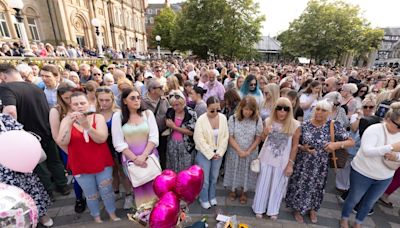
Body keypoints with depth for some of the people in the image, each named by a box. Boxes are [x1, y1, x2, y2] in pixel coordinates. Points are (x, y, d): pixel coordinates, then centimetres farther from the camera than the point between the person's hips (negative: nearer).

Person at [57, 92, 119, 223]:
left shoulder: (98, 118, -7)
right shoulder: (67, 120, -4)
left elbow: (102, 139, -19)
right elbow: (62, 143, -15)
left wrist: (87, 125, -32)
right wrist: (70, 124, -27)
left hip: (102, 163, 0)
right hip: (81, 166, 1)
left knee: (107, 191, 13)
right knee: (91, 195, 17)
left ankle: (112, 214, 36)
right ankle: (96, 217, 40)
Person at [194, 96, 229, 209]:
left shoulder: (223, 118, -5)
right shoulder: (201, 120, -17)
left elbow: (225, 136, -2)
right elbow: (199, 140, -18)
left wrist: (219, 152, -9)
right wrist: (210, 154, -15)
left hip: (218, 153, 4)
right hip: (204, 153, -3)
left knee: (214, 178, 19)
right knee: (204, 179, 8)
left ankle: (212, 197, 43)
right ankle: (204, 199, 33)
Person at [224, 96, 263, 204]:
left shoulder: (258, 120, -13)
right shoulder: (233, 118, -15)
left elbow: (258, 138, -8)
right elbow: (230, 137, -12)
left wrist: (248, 151, -14)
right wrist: (239, 151, -17)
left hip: (250, 153, 1)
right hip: (235, 152, 0)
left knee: (247, 173, 17)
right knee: (234, 171, 17)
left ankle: (244, 192, 42)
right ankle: (233, 190, 43)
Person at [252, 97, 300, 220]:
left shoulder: (295, 125, -13)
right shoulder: (269, 121, -8)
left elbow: (294, 146, -6)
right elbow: (260, 139, 4)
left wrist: (290, 164, -5)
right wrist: (265, 133, -19)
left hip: (282, 162, -1)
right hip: (266, 158, 1)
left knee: (277, 186, 17)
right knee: (263, 184, 15)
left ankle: (273, 210, 41)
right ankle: (259, 208, 36)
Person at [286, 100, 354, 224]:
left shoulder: (334, 126, -10)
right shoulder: (304, 125, -12)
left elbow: (351, 142, -6)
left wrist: (337, 144, -24)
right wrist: (302, 148, -22)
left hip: (319, 166, 1)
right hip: (302, 164, -1)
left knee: (315, 188, 22)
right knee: (299, 186, 13)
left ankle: (312, 209, 50)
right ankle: (298, 209, 40)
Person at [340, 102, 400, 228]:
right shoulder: (374, 129, -21)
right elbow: (366, 151, -31)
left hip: (385, 178, 6)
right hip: (362, 173, -6)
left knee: (369, 202, 22)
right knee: (353, 199, 14)